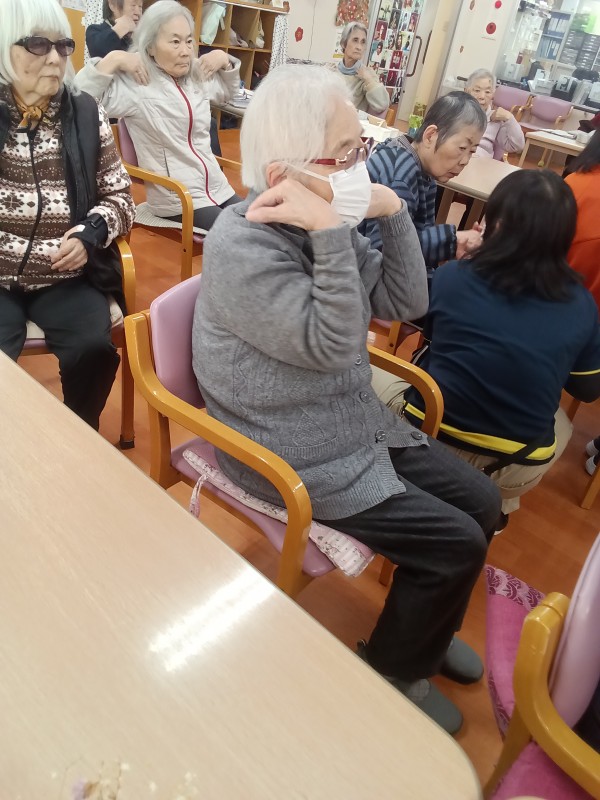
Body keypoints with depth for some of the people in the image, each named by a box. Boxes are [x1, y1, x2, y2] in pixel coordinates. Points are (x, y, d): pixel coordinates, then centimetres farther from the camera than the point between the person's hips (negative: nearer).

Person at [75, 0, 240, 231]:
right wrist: (112, 60, -21)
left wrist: (224, 60, 12)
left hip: (217, 187, 7)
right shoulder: (134, 85, -12)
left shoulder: (199, 75, 9)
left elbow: (228, 90, 30)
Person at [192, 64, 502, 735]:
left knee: (481, 502, 11)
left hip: (361, 423, 8)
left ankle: (422, 627, 38)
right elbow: (331, 345, -28)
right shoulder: (241, 246, -22)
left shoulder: (323, 219, 2)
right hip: (299, 458, -8)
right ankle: (394, 674, 24)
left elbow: (406, 302, 1)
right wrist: (331, 233, -31)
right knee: (457, 543, -6)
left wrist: (393, 213, -10)